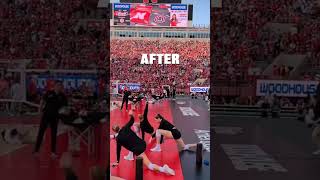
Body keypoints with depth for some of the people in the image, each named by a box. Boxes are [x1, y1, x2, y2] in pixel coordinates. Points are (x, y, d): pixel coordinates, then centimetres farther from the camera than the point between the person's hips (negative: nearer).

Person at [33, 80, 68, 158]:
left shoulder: (63, 96, -1)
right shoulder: (49, 93, -3)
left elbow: (65, 107, 4)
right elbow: (42, 101, 6)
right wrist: (40, 108, -3)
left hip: (55, 117, 1)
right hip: (46, 115, -1)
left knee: (54, 134, 7)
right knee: (41, 132, 2)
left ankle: (53, 152, 16)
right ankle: (36, 150, 11)